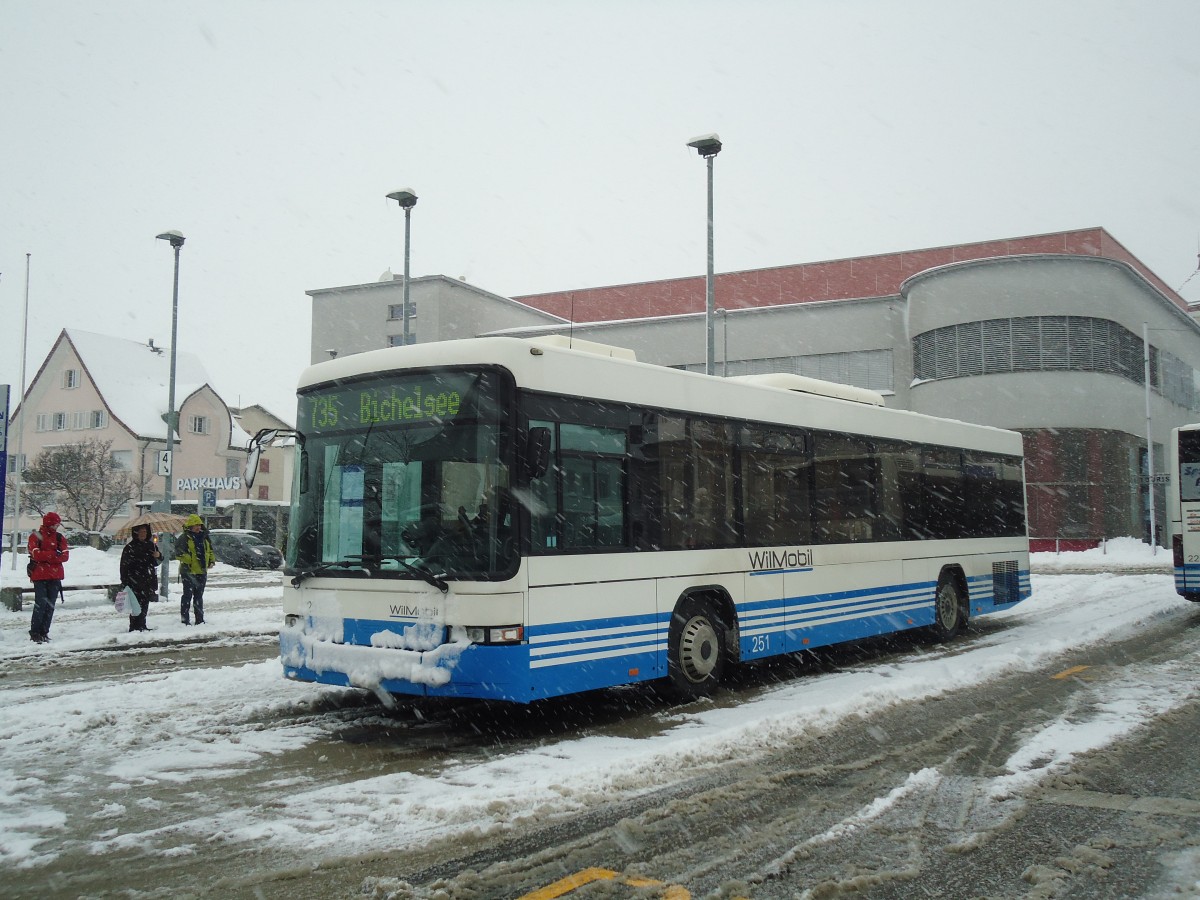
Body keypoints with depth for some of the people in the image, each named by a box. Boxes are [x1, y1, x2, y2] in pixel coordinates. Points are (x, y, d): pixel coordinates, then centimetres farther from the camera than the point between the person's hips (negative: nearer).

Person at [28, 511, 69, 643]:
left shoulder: (59, 537, 9)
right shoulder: (35, 536, -2)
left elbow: (65, 556, -2)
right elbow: (36, 555, -15)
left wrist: (46, 556, -12)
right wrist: (55, 554, -14)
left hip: (55, 576, 4)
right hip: (40, 575, -4)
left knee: (50, 605, 5)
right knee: (40, 604, -9)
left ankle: (44, 632, 11)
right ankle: (34, 633, -2)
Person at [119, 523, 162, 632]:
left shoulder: (151, 545, 13)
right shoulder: (130, 547, -4)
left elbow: (157, 562, 21)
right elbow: (124, 565, -6)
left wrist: (158, 555, -3)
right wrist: (124, 582, -11)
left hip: (148, 581, 6)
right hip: (135, 581, -6)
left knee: (145, 604, 10)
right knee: (137, 604, -10)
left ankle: (142, 626, 17)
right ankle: (134, 627, -7)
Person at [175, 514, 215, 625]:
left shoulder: (205, 537, 13)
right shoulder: (184, 538, -7)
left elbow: (210, 551, 23)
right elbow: (178, 552, -14)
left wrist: (212, 560, 7)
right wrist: (186, 560, -25)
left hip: (201, 571, 6)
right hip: (188, 571, -6)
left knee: (199, 596, 12)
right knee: (188, 595, -6)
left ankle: (200, 619, 18)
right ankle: (184, 619, 1)